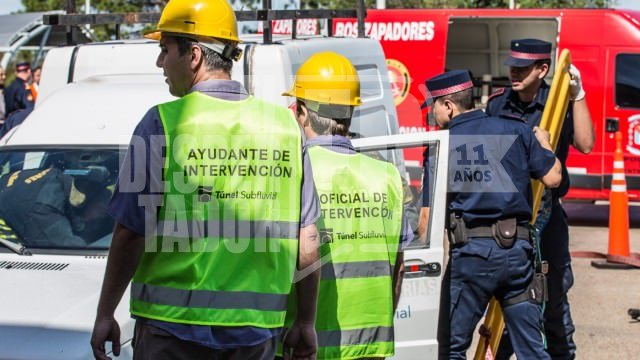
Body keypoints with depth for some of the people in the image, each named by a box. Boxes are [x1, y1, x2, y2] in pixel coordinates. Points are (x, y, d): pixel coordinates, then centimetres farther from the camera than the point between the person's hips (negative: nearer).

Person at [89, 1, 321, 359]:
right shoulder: (285, 125, 5)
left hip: (175, 322, -4)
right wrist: (306, 323, 15)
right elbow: (308, 240, 6)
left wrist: (105, 314, 3)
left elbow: (130, 232, -7)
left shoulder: (163, 123, -7)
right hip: (256, 330, 4)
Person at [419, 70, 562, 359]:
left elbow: (429, 212, 0)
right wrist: (544, 143, 24)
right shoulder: (516, 131, 6)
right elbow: (552, 178, 5)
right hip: (518, 250, 3)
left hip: (470, 252, -3)